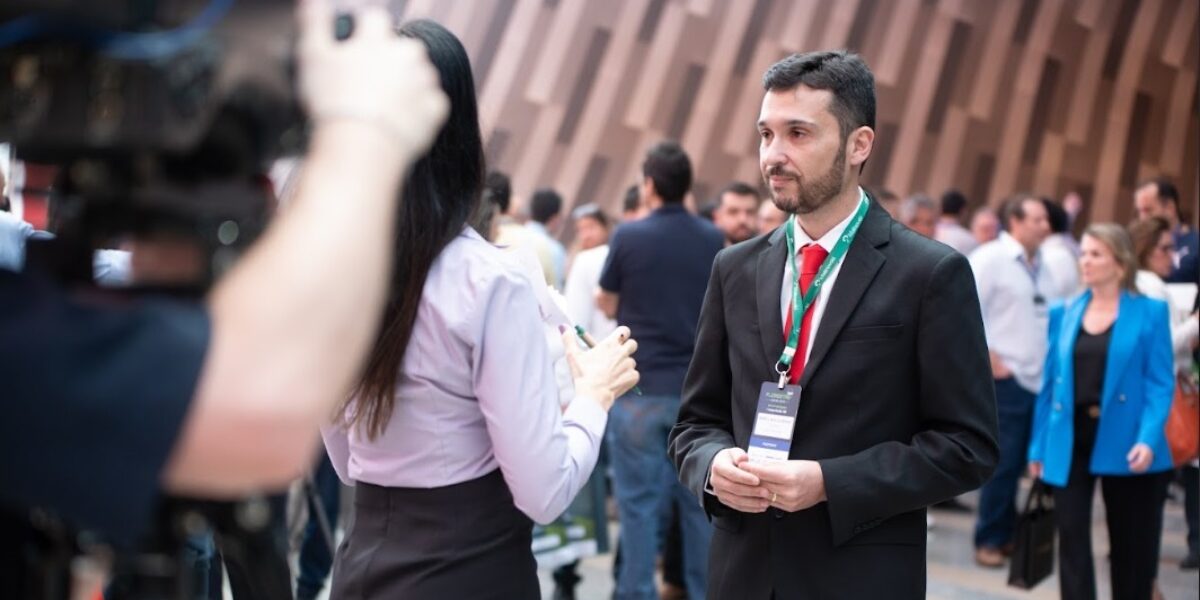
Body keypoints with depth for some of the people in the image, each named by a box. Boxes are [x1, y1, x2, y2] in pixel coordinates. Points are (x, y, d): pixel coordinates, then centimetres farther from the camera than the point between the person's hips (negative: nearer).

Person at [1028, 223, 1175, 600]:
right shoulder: (1064, 313, 8)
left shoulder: (1150, 312, -2)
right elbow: (1050, 382, 10)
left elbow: (1160, 383, -7)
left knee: (1131, 542, 10)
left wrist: (1149, 438, -20)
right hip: (1070, 441, 3)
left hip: (1123, 443, -3)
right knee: (1071, 537, -1)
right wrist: (1039, 445, 8)